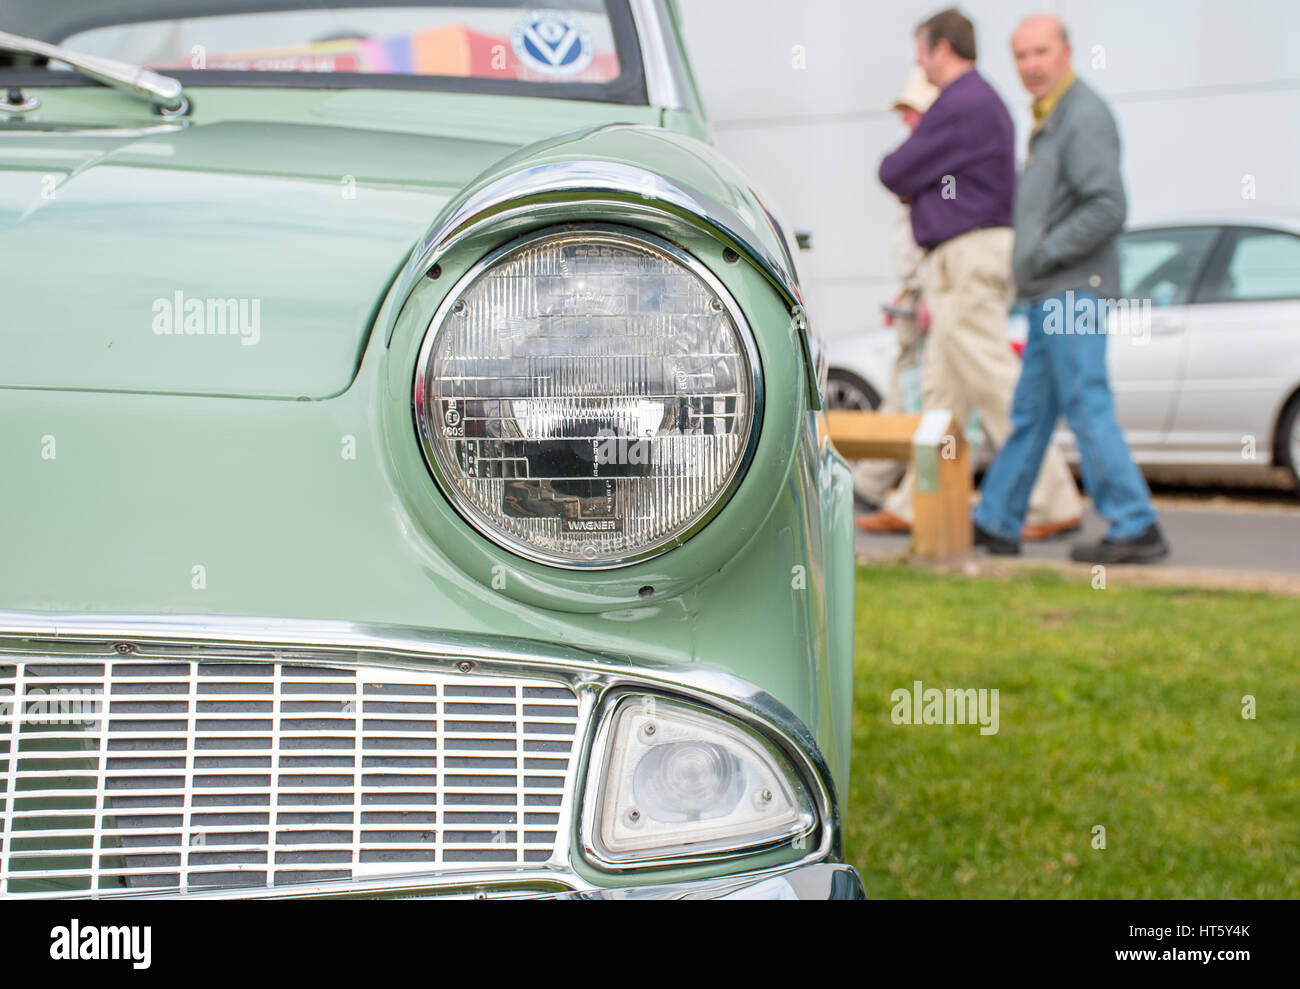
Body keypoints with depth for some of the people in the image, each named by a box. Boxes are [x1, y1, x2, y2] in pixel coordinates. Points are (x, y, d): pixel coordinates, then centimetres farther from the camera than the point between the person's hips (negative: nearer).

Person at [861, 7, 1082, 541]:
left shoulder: (959, 106, -14)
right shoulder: (984, 101, 20)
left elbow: (895, 175, -10)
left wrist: (894, 170, 11)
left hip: (969, 253, -11)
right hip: (973, 258, 11)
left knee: (996, 386, -9)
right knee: (942, 390, 11)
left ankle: (1055, 502, -6)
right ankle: (915, 506, 16)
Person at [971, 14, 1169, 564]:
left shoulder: (1085, 116, -12)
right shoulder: (1049, 120, 19)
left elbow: (1108, 208, -22)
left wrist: (1044, 255, -16)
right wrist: (1034, 265, 13)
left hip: (1073, 291, -10)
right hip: (1052, 296, 10)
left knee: (1087, 408, -10)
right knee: (1030, 412, 13)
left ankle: (1136, 529, -6)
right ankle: (994, 523, 21)